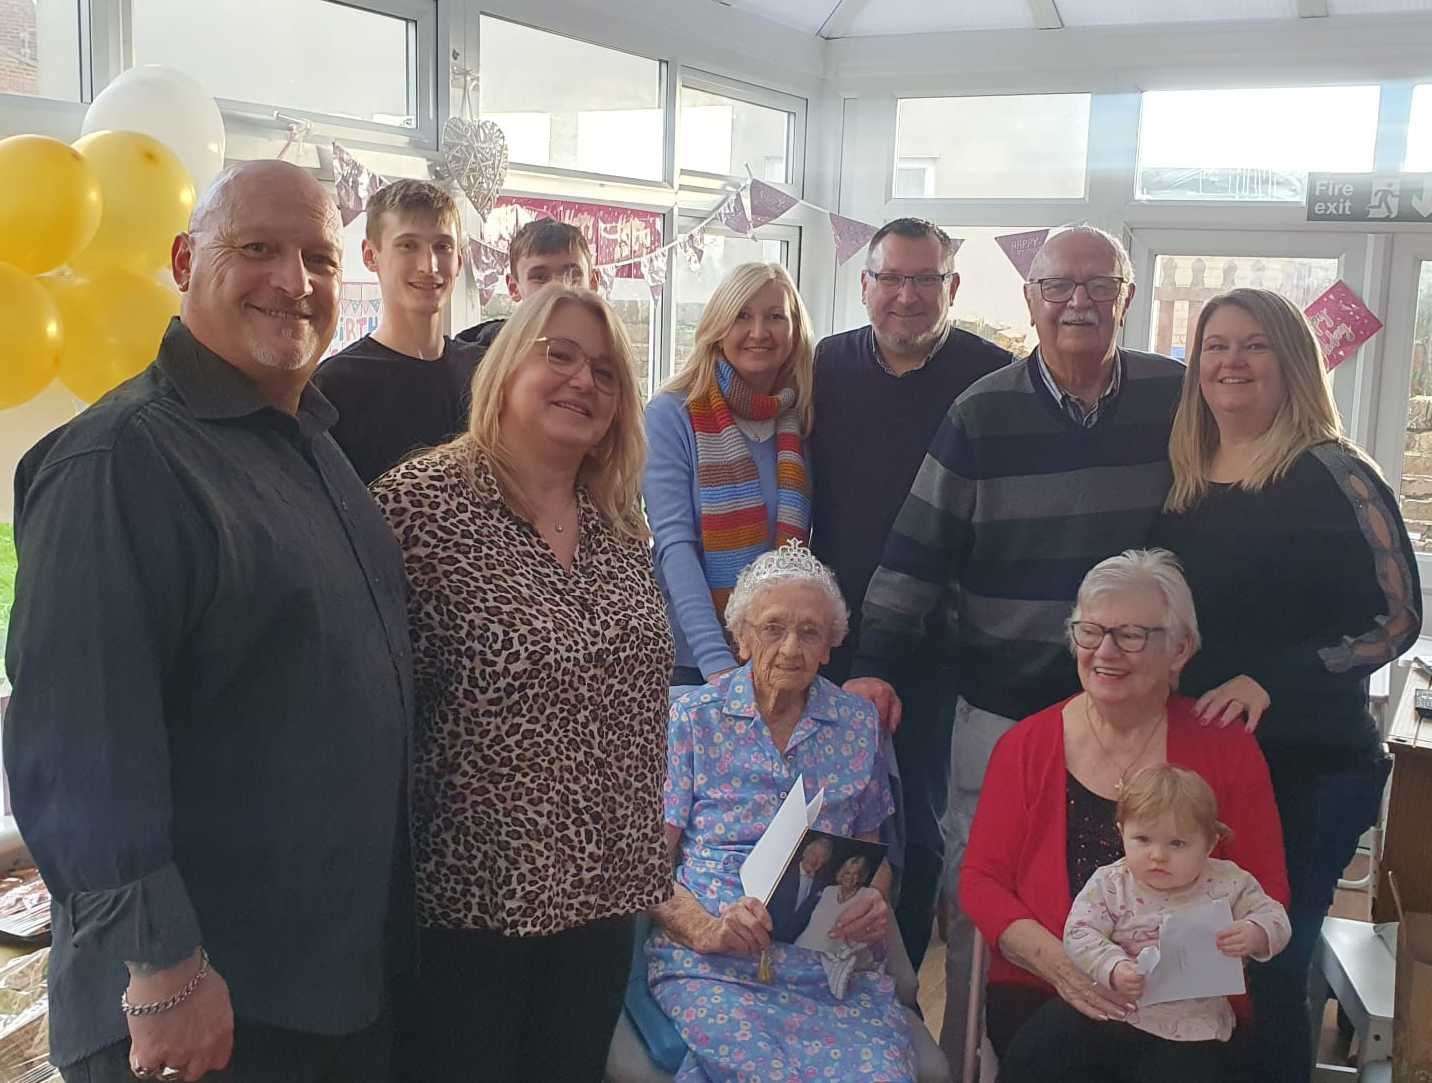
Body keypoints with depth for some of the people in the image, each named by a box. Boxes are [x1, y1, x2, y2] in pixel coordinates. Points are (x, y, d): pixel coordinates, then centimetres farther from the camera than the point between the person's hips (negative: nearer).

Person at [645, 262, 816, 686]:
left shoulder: (804, 420, 3)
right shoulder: (672, 415, -8)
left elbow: (806, 545, 7)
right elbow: (674, 544, -17)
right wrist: (718, 662, -26)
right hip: (695, 661, -3)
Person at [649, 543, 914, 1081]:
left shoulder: (858, 723, 12)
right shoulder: (692, 719, 3)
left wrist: (873, 902, -1)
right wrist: (706, 930, -17)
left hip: (832, 964, 4)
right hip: (712, 965, -3)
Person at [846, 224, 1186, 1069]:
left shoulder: (1181, 400, -1)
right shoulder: (981, 415, -4)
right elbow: (919, 551, -4)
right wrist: (875, 667, -10)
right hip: (1003, 707, -1)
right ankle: (963, 1058, 28)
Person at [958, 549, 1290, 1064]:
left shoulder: (1226, 748, 2)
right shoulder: (1025, 746, 3)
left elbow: (1263, 895, 4)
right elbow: (981, 879, 2)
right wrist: (1056, 962, -15)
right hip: (1042, 1002, 0)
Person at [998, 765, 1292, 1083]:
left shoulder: (1228, 884, -1)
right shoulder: (1109, 885, -2)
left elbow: (1273, 916, 4)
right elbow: (1079, 935, -8)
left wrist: (1254, 934, -19)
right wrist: (1113, 969, -26)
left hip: (1186, 1030, 0)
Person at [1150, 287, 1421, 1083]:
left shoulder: (1333, 475, -8)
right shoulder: (1182, 482, 9)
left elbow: (1397, 617, -11)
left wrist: (1272, 680, -20)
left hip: (1306, 768, -5)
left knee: (1267, 972, 1)